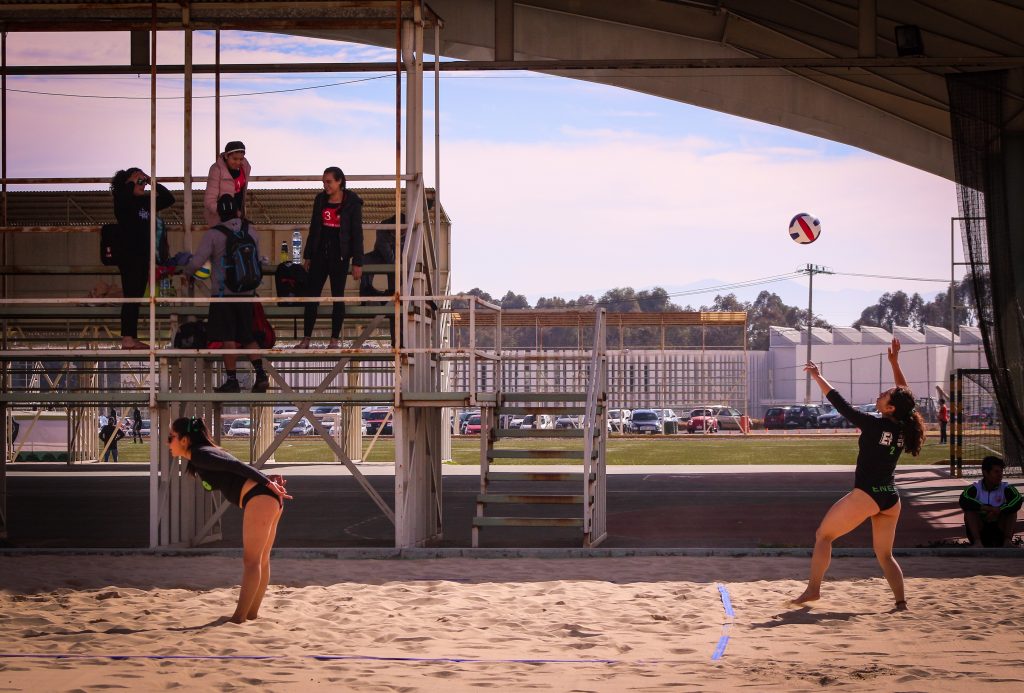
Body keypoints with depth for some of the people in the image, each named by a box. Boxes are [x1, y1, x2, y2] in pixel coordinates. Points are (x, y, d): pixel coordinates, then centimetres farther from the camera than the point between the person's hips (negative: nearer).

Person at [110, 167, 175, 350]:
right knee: (131, 297, -10)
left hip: (143, 256, 8)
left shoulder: (145, 202, 13)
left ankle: (133, 338, 12)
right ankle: (127, 339, -9)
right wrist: (131, 181, -15)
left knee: (137, 298, 9)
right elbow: (124, 196, -31)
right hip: (128, 256, -8)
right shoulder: (122, 201, -7)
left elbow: (169, 199, 15)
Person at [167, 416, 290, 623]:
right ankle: (251, 614, 20)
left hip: (259, 499, -10)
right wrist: (269, 481, 8)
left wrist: (267, 483, -16)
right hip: (269, 498, 10)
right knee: (260, 561, 13)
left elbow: (236, 466, -14)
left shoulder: (199, 455, -7)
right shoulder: (206, 453, 23)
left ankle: (238, 619, -8)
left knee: (251, 561, -8)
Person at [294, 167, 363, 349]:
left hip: (339, 255, -4)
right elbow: (313, 229, 14)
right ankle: (306, 339, 5)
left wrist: (357, 262, -8)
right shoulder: (320, 200, 7)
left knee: (337, 296, 1)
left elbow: (357, 233, -4)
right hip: (320, 254, 4)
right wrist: (307, 255, 13)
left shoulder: (352, 203, -5)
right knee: (311, 294, 1)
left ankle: (335, 339, 8)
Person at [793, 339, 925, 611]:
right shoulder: (903, 428, 1)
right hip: (891, 497, 6)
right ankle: (901, 601, -1)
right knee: (884, 555, 15)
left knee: (823, 535, 9)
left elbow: (839, 403, -9)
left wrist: (817, 377, 0)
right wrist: (894, 362, 20)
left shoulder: (873, 425, -15)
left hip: (867, 495, -6)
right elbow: (905, 396, 18)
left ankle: (813, 588, 6)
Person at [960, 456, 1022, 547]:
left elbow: (1018, 501, -28)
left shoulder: (1005, 488, -8)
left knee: (1011, 509, -20)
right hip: (979, 529, -1)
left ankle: (1008, 541, -32)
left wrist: (997, 511, -36)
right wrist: (989, 508, -37)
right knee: (969, 510, -24)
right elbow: (963, 501, -31)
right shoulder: (975, 488, -10)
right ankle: (977, 541, -37)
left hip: (999, 529, 1)